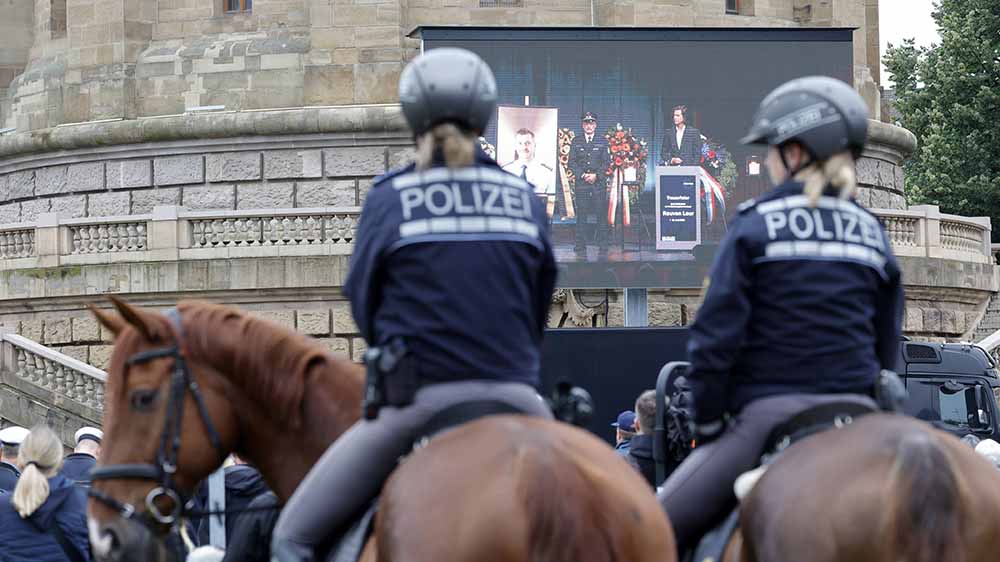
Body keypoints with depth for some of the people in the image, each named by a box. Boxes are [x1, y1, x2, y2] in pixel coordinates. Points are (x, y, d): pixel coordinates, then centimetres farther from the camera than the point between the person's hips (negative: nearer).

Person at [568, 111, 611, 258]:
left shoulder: (602, 141, 9)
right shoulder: (576, 141, 11)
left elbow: (607, 162, 4)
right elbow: (572, 162, 6)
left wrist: (596, 175, -10)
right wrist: (582, 175, -8)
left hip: (599, 183, 0)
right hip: (581, 184, 1)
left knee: (601, 215, -3)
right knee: (582, 216, 0)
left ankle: (603, 247, 0)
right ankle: (580, 248, 3)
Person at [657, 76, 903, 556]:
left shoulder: (755, 224, -3)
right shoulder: (872, 233, 12)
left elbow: (715, 335, -8)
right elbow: (887, 349, 17)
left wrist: (707, 422, 2)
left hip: (771, 413, -5)